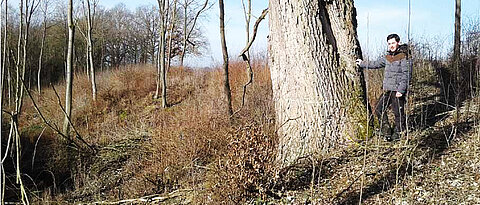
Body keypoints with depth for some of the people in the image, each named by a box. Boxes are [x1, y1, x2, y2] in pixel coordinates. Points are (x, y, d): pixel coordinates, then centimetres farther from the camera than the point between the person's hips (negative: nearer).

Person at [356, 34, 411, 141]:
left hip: (398, 91, -7)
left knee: (398, 113, -2)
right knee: (379, 109, 6)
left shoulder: (403, 57, -8)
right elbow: (375, 64, 28)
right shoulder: (387, 57, 13)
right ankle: (386, 132, 14)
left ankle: (398, 133, 12)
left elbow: (406, 75, -13)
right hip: (387, 90, 8)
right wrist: (362, 64, 31)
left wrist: (401, 90, -19)